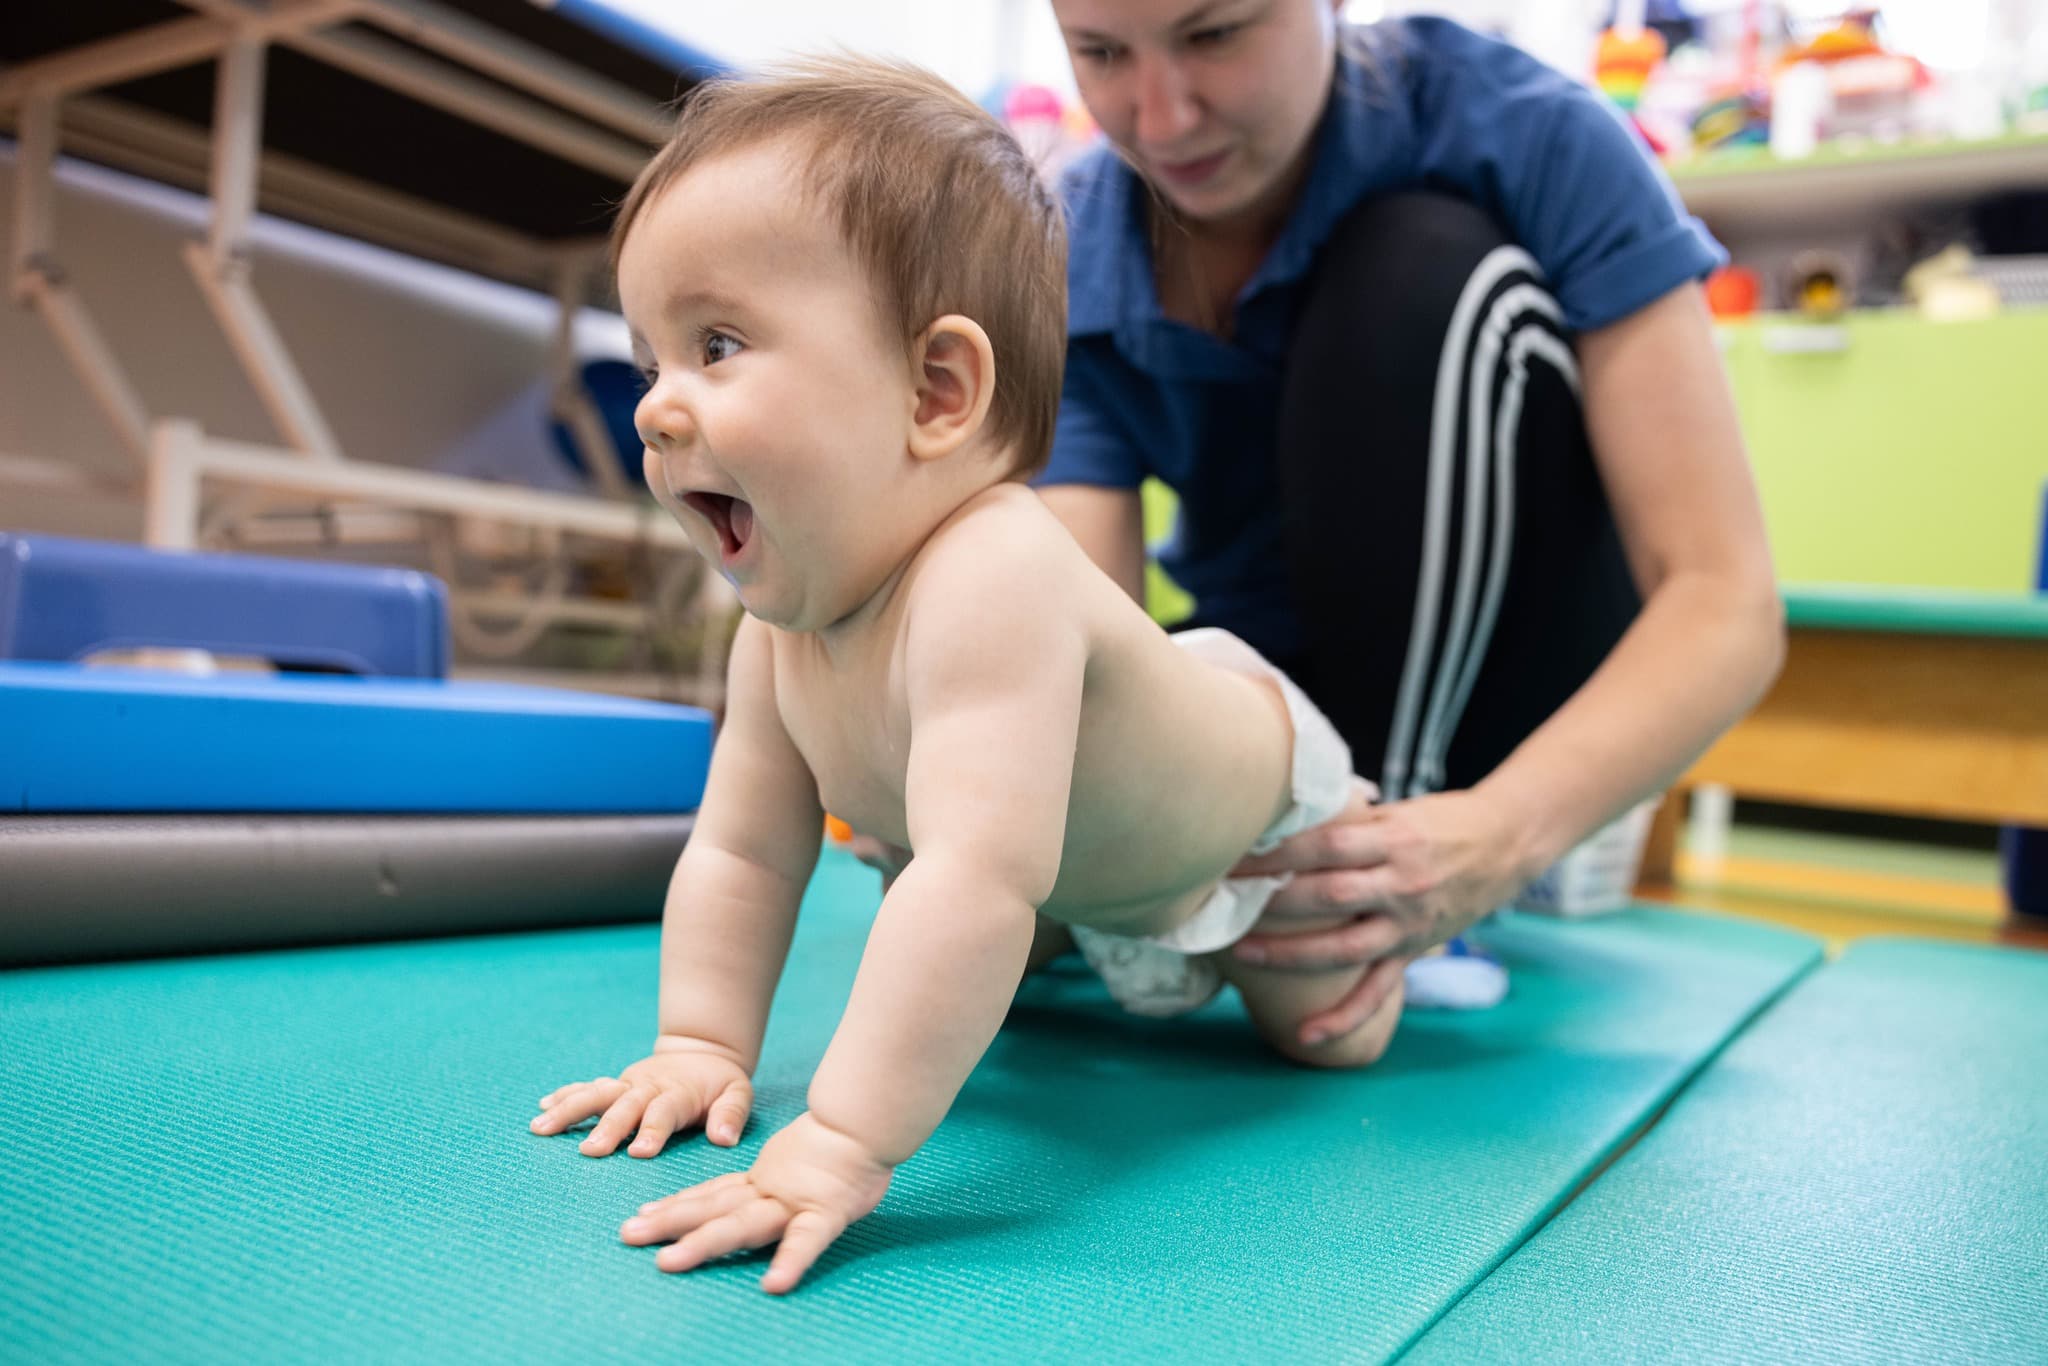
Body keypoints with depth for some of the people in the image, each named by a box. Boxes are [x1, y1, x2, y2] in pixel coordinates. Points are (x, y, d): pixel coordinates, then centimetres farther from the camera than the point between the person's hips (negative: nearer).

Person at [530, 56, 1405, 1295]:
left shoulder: (992, 581, -51)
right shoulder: (782, 628, -22)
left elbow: (977, 881, -59)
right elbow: (740, 853, -14)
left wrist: (843, 1144, -59)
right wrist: (700, 1048, -22)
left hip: (1253, 796, -6)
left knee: (1335, 1039, 8)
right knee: (963, 985, 25)